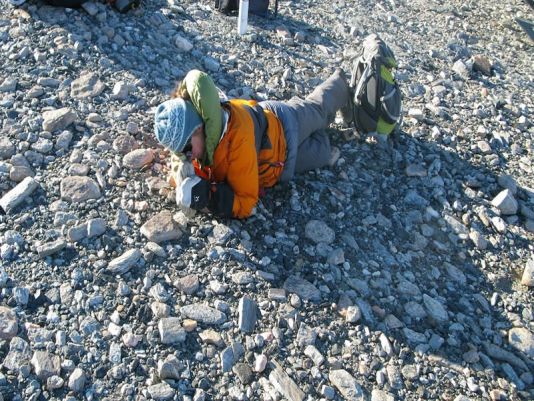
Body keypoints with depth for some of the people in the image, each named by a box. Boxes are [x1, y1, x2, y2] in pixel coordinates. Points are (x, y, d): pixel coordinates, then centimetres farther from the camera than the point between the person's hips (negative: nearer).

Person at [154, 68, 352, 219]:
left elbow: (245, 203, -45)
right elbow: (178, 159, -15)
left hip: (286, 131, -5)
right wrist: (182, 174, -38)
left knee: (317, 110, 29)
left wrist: (207, 197, -57)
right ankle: (338, 81, 62)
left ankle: (340, 85, 62)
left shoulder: (238, 137, -51)